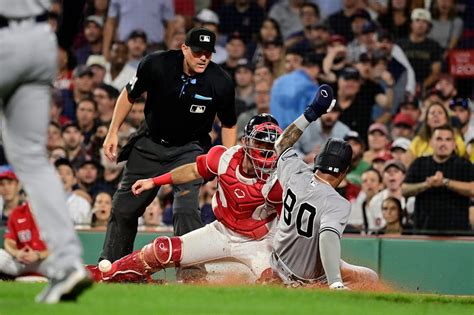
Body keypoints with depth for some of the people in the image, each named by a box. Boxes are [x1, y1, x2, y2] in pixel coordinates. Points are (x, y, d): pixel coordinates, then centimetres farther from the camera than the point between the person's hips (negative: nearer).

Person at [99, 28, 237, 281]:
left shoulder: (221, 83, -19)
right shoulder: (156, 65, -20)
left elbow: (228, 125, -3)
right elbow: (130, 95, -2)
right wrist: (113, 132, -2)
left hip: (189, 150, -2)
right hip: (150, 144, 2)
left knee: (186, 208, -23)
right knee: (124, 207, 9)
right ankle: (110, 266, 27)